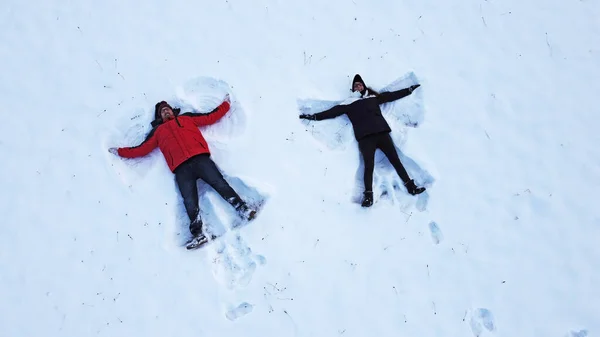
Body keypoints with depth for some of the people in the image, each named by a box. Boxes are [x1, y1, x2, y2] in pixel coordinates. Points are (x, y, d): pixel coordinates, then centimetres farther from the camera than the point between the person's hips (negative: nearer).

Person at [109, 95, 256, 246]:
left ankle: (243, 210, -23)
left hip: (200, 159, 0)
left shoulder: (186, 118, 30)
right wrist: (119, 151, 27)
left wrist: (226, 104, 27)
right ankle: (197, 234, -27)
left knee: (220, 184, -19)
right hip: (181, 169, 0)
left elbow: (211, 117, 28)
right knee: (190, 202, -16)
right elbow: (140, 149, 30)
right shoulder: (157, 131, 32)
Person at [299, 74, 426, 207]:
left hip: (381, 132, 2)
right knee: (369, 165, -11)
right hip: (365, 136, -2)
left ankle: (410, 186, 5)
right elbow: (332, 112, 14)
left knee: (395, 160, 0)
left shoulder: (373, 97, 24)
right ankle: (368, 195, -10)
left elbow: (393, 95, 29)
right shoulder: (349, 103, 18)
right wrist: (313, 116, 8)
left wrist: (410, 89, 31)